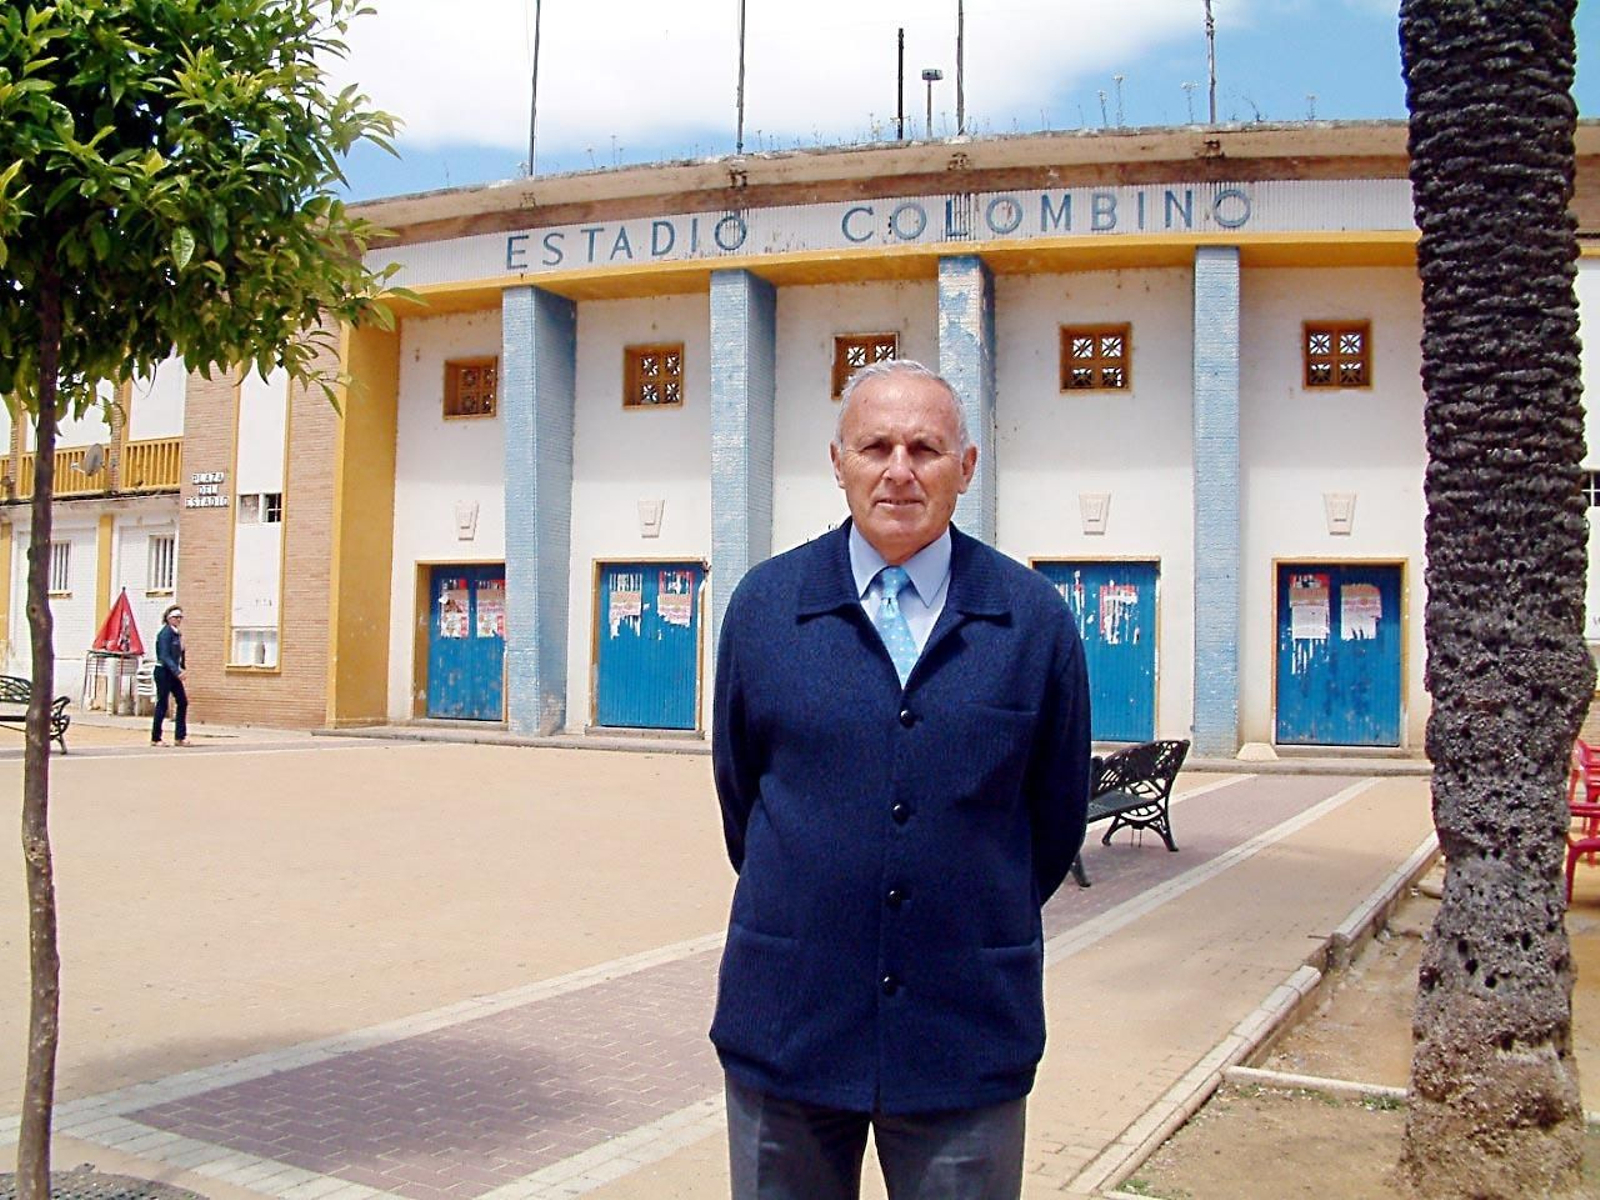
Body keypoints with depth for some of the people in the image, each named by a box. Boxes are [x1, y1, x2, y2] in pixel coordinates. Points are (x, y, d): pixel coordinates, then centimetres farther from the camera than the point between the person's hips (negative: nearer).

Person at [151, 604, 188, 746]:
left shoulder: (177, 633, 11)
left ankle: (180, 736, 7)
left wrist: (181, 669, 10)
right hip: (163, 672, -8)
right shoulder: (165, 633, -14)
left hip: (173, 673, 8)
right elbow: (165, 656, -21)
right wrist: (177, 672, -28)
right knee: (162, 705, -2)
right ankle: (155, 738, 7)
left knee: (183, 702, 3)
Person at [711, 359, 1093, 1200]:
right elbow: (738, 786, 11)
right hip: (788, 1025, 1)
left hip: (968, 1031, 0)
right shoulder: (764, 604, 1)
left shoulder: (1035, 619, -1)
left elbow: (1057, 818, 8)